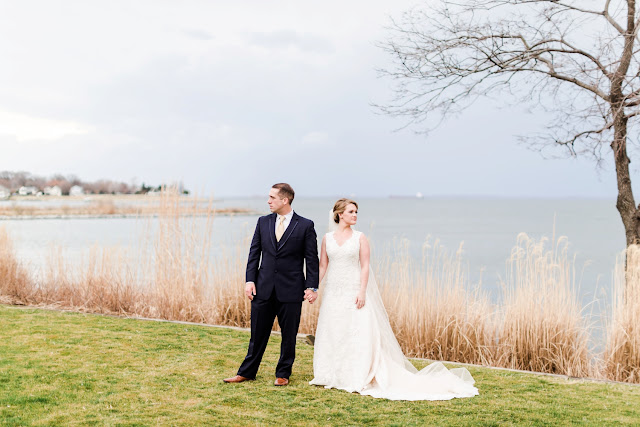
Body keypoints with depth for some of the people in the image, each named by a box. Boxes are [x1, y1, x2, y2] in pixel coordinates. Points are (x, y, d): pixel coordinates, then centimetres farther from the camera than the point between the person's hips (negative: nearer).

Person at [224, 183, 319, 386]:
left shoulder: (305, 225, -3)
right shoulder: (263, 222, 7)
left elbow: (312, 259, -3)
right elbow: (254, 253, 8)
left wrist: (312, 287, -8)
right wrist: (250, 280, -1)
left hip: (291, 290, -3)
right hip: (263, 288, 3)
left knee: (289, 335, 7)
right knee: (258, 333, 10)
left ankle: (283, 374, 22)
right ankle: (247, 372, 22)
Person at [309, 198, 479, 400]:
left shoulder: (359, 238, -1)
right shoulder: (327, 238, 5)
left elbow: (365, 266, -4)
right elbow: (322, 265, 8)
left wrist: (362, 292, -13)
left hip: (354, 291, -3)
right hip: (333, 292, 3)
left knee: (359, 333, -6)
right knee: (331, 333, 7)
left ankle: (360, 377, 0)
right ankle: (332, 376, 19)